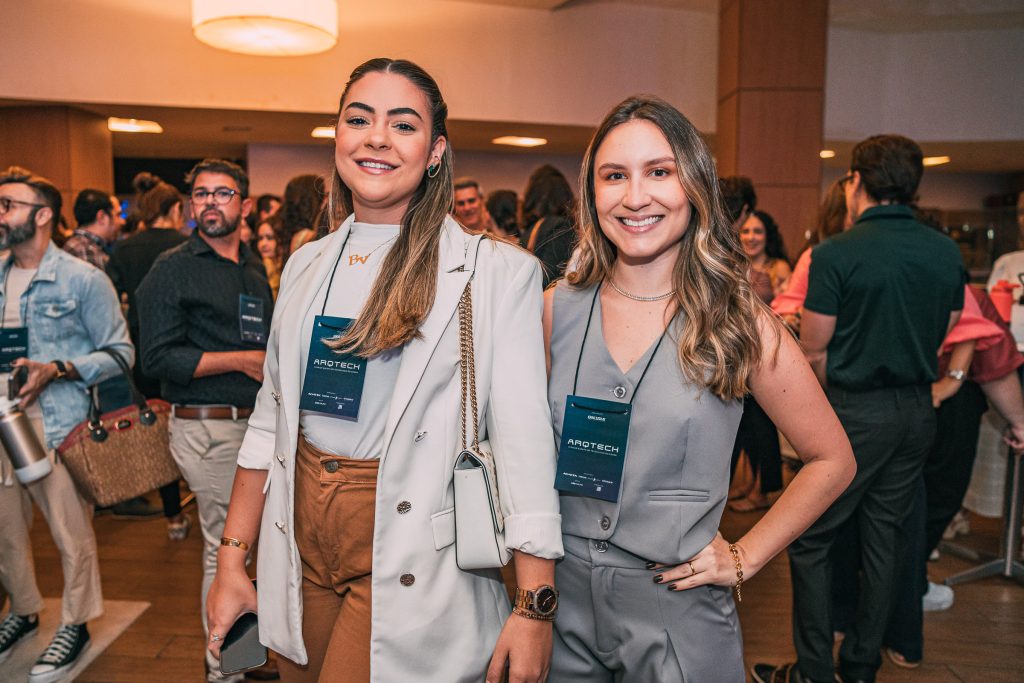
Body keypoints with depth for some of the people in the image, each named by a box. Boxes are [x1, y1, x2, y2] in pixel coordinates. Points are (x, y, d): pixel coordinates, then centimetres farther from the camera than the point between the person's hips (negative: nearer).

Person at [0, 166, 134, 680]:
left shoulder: (83, 280, -6)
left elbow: (119, 352, -7)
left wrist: (55, 370, -18)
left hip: (55, 426, -5)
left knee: (71, 533, 2)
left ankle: (75, 623, 21)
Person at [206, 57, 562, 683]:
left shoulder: (495, 272, -11)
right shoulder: (308, 264, 6)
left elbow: (523, 442, -13)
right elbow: (271, 419, 9)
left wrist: (535, 609, -15)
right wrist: (233, 561, 8)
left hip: (410, 569, -5)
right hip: (300, 543, 6)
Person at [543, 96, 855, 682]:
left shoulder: (737, 323, -11)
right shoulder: (558, 310, -4)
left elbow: (832, 462, -1)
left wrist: (744, 558, -4)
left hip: (676, 610, -2)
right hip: (563, 598, 3)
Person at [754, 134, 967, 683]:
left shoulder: (835, 254, -15)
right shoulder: (947, 252, 4)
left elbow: (812, 353, -11)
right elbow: (943, 335, 12)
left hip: (856, 411, -6)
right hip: (918, 410, 7)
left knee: (810, 540, 6)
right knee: (883, 536, 16)